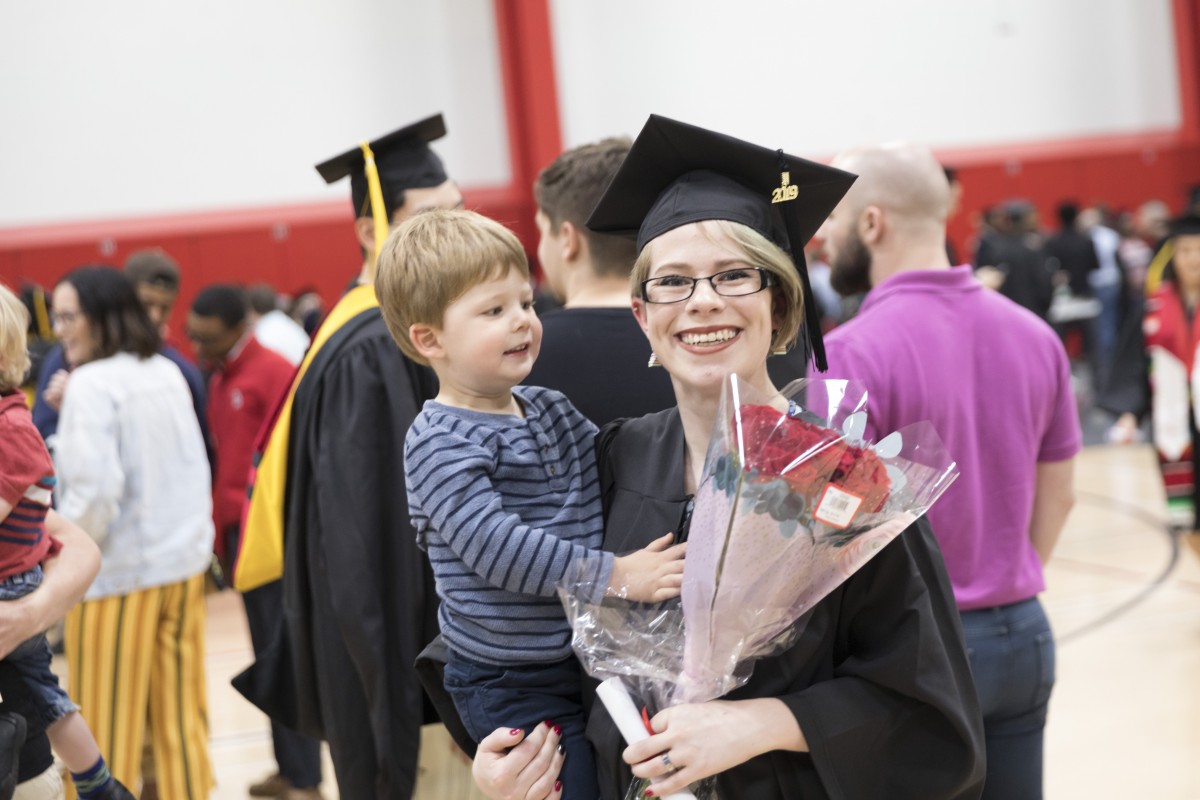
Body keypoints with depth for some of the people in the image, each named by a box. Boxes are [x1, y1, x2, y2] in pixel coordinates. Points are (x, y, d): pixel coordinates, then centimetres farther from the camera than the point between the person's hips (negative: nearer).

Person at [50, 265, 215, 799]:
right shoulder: (168, 375, 7)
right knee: (181, 714, 12)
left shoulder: (90, 384, -14)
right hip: (185, 559, 7)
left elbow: (95, 487, -21)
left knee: (106, 726, 3)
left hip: (118, 571, -7)